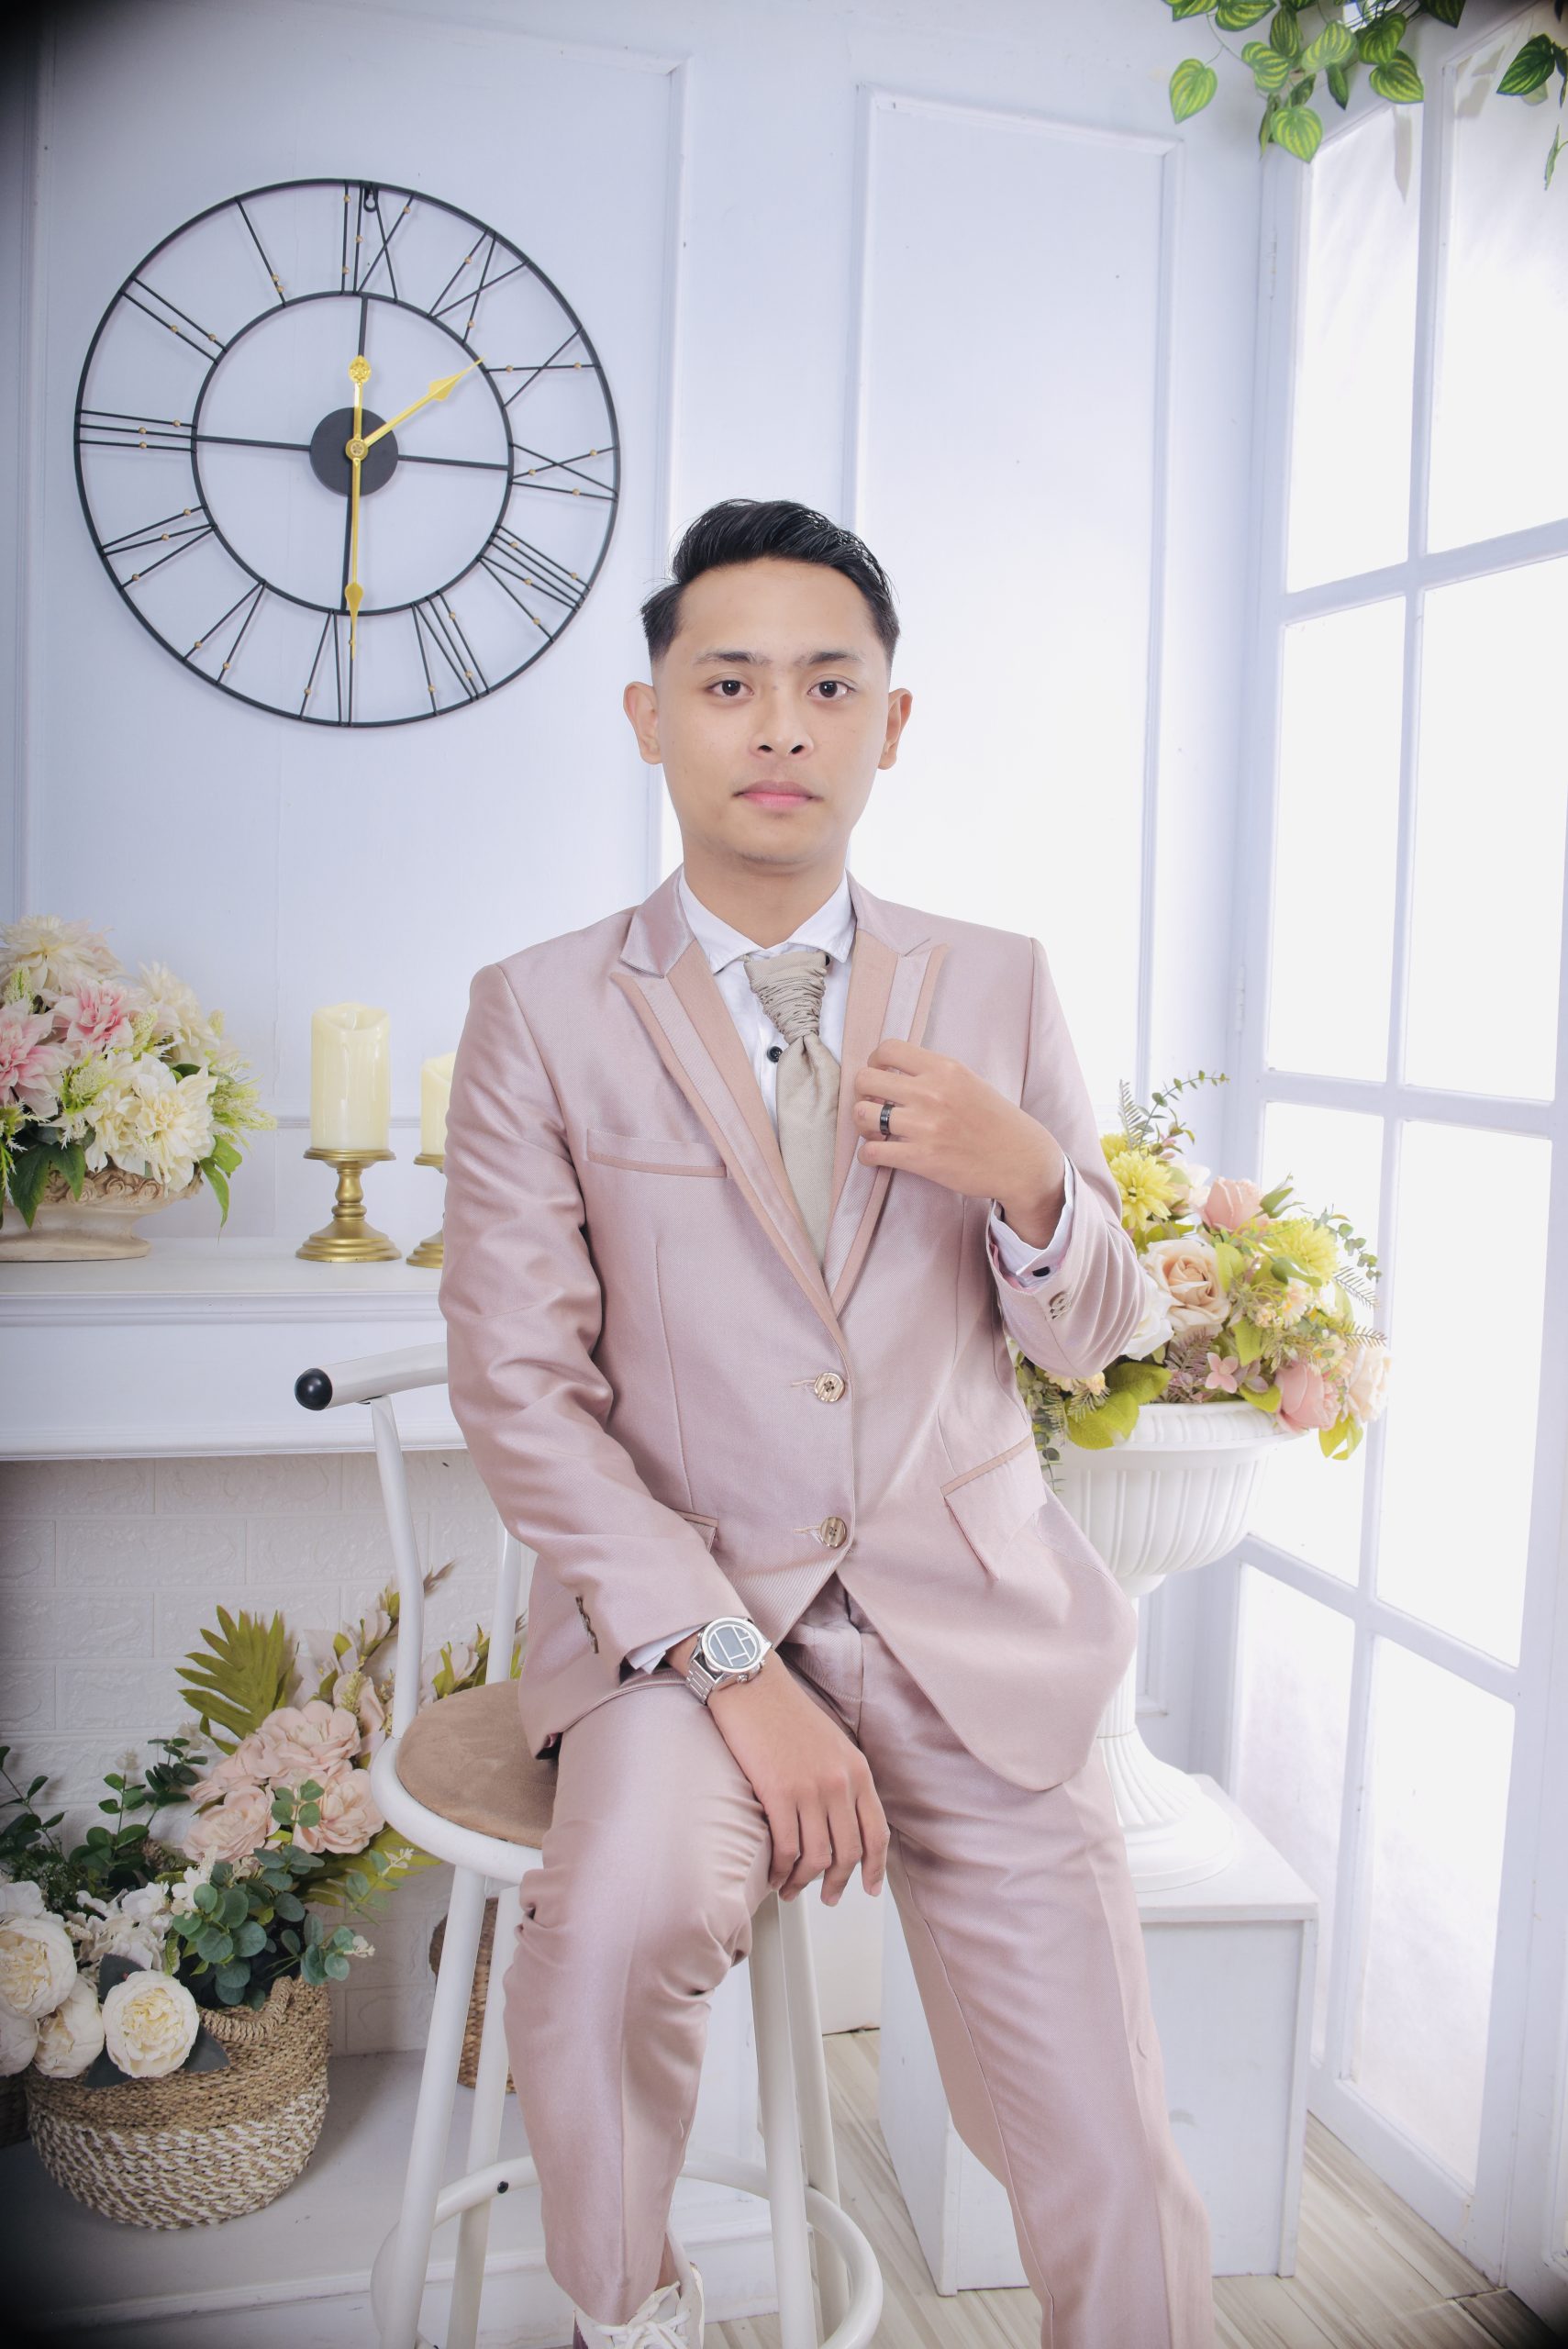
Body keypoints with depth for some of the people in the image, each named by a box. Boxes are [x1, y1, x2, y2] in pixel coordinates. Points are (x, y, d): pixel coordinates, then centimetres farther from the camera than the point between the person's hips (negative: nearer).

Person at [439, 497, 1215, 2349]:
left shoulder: (1001, 986, 6)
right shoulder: (540, 1013, -3)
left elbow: (1089, 1340, 10)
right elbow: (521, 1391, -8)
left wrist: (1026, 1175, -13)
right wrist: (734, 1670, -18)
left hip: (972, 1615, 2)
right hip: (678, 1602, -2)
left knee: (1116, 2189, -1)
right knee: (625, 1909, -31)